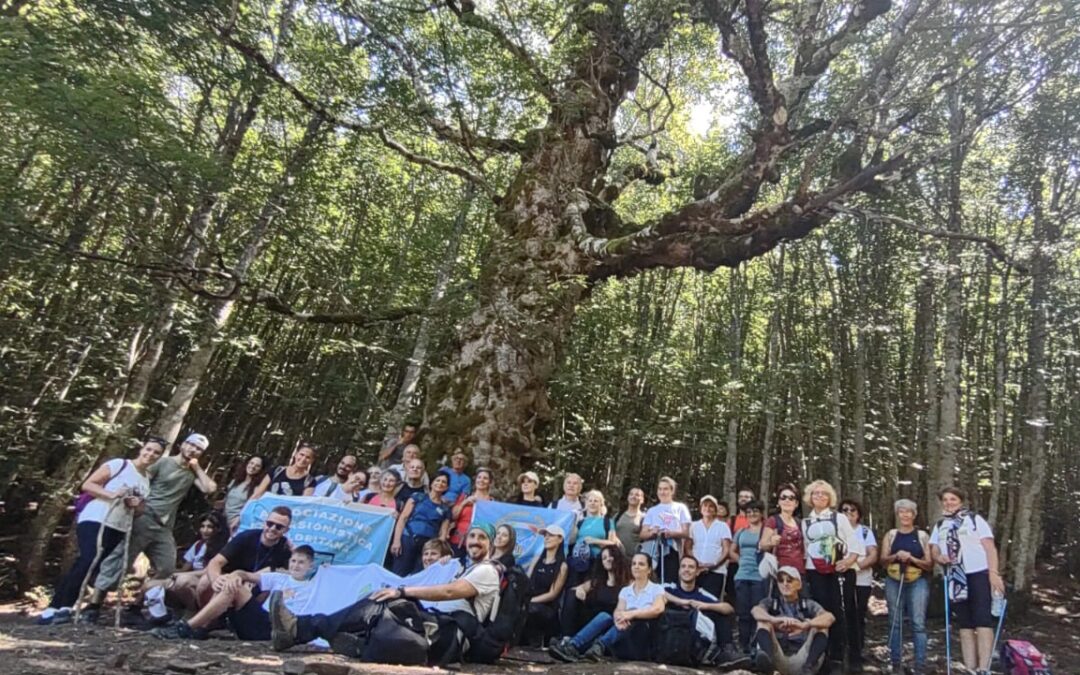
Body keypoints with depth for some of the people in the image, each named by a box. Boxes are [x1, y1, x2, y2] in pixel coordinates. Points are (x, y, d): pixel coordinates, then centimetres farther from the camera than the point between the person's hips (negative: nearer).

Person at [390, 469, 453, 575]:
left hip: (428, 545, 2)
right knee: (398, 575, -9)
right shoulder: (418, 497, 11)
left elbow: (443, 534, 11)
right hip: (408, 539, -2)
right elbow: (403, 518, 4)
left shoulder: (445, 509, 16)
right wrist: (396, 540, -8)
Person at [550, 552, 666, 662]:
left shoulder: (657, 589, 3)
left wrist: (632, 614, -34)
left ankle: (599, 646, -51)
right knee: (604, 616, -24)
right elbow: (618, 611, -3)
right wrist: (618, 618, -30)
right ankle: (572, 646, -44)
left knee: (633, 618, -34)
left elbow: (658, 609, -19)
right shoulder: (625, 590, 16)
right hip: (624, 635, 4)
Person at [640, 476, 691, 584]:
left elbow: (686, 533, 4)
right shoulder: (652, 510, 18)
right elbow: (643, 534, 11)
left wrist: (671, 533, -15)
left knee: (670, 583, -11)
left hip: (672, 551, -2)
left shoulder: (680, 508, 12)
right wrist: (652, 533, -11)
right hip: (653, 551, 2)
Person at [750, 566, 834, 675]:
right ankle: (767, 657, -45)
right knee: (764, 621, -14)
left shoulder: (808, 604, 14)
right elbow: (756, 611, -10)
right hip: (778, 661, 0)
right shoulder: (771, 602, 15)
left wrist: (805, 625, -30)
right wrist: (775, 620, -33)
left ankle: (809, 666, -37)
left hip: (802, 660, 0)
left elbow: (830, 617, -9)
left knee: (821, 624, -11)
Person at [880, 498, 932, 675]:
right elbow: (883, 561, 5)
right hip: (894, 583, 2)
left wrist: (911, 558, -15)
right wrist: (896, 556, -13)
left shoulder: (922, 535, 5)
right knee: (895, 622, 5)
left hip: (918, 583, -2)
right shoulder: (890, 535, 9)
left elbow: (929, 564, 1)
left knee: (919, 623, -7)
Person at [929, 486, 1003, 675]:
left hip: (979, 574, -5)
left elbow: (989, 546, -6)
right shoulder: (939, 525, 15)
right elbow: (934, 550, 13)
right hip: (954, 578, 5)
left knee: (982, 622, -9)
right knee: (964, 624, 7)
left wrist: (994, 573, -18)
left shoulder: (974, 519, 2)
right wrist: (939, 557, -11)